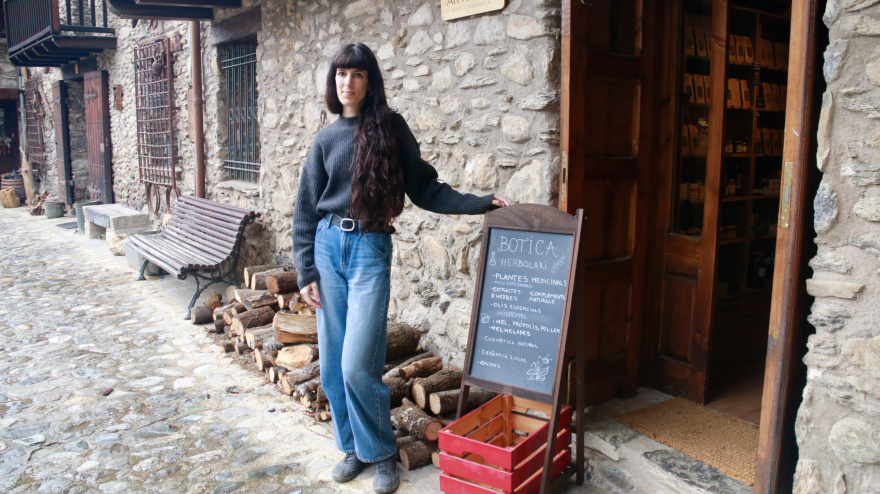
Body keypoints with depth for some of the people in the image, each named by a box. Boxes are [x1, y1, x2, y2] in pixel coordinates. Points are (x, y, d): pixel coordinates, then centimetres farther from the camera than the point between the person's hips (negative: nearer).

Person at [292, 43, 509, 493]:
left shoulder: (390, 128, 3)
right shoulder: (326, 139, 9)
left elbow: (424, 188, 4)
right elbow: (306, 210, 10)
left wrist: (481, 203, -4)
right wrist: (305, 272, 5)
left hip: (370, 251, -3)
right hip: (328, 246, 3)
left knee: (357, 365, -9)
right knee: (332, 363, 7)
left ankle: (381, 454, 12)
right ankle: (352, 447, 25)